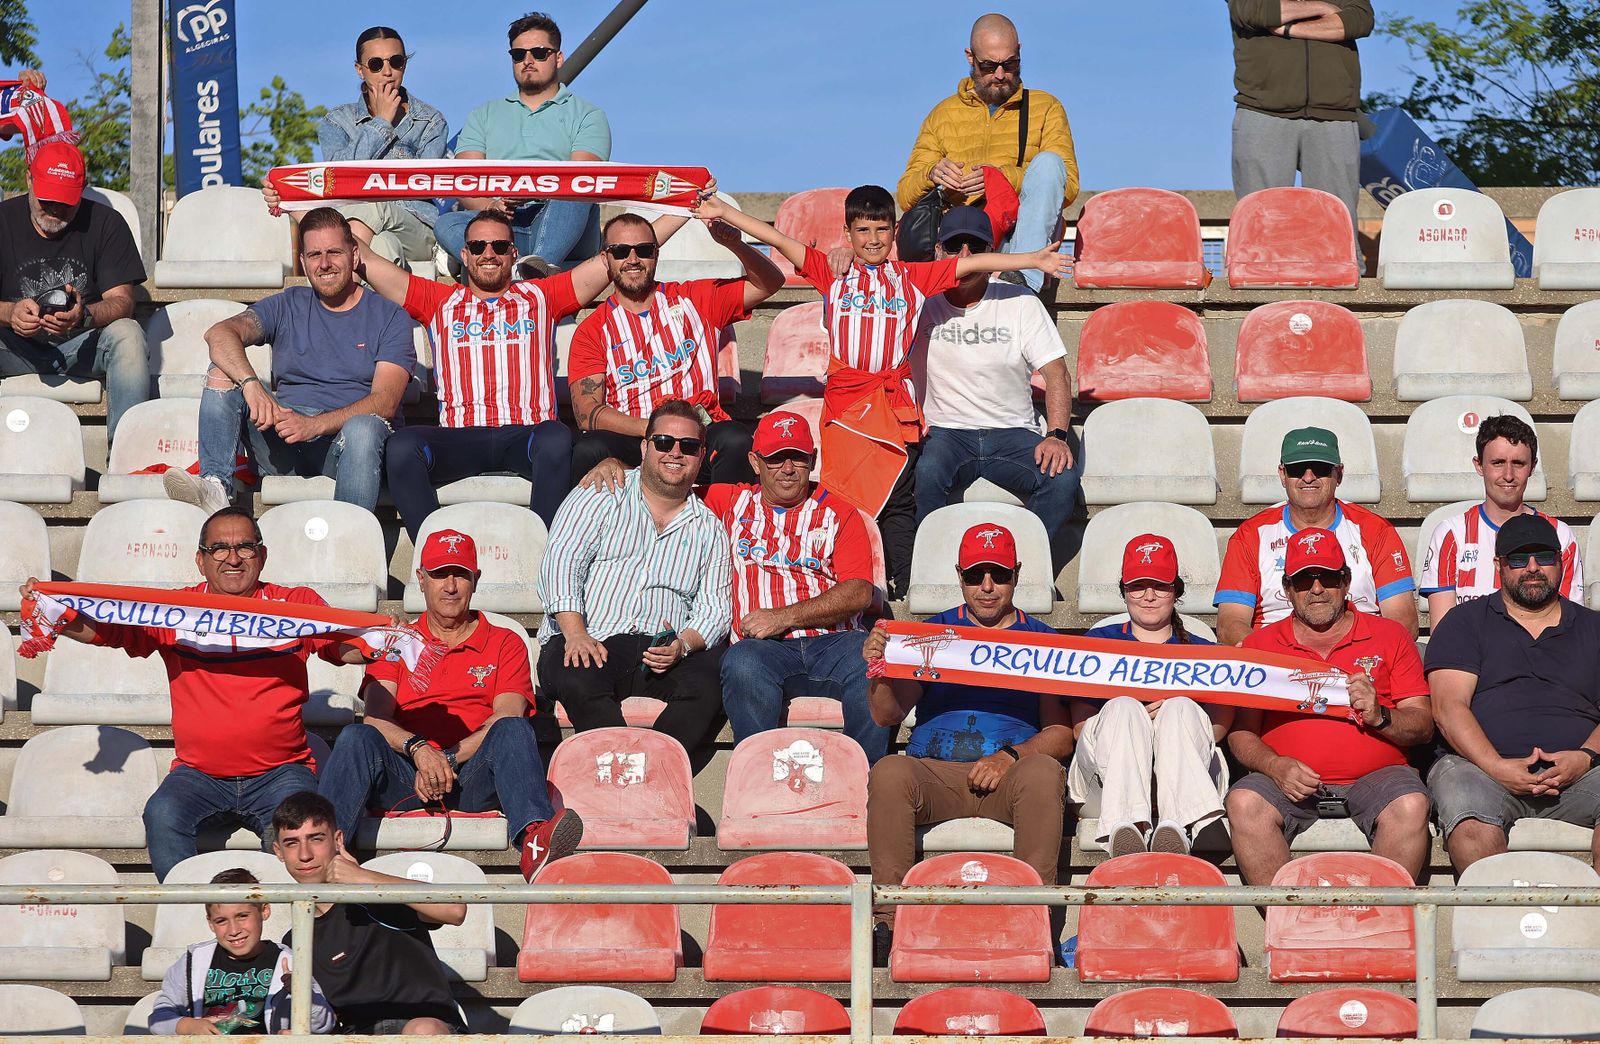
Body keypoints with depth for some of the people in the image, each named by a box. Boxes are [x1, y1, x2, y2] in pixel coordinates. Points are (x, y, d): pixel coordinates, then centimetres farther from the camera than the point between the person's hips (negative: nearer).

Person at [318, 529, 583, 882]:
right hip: (404, 775, 1)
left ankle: (534, 843, -59)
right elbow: (375, 718, 6)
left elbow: (507, 718, 2)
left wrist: (449, 758, -14)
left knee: (513, 731, -31)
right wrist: (418, 748, -17)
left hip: (472, 776, -1)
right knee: (356, 738, -29)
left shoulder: (505, 644, 20)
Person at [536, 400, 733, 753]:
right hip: (590, 642, -2)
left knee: (711, 681, -30)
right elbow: (560, 565, -1)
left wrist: (683, 645, -13)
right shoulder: (602, 498, 12)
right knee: (577, 679, -37)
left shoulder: (709, 529, 20)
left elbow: (714, 610, 12)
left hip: (662, 653, 2)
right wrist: (575, 634, -18)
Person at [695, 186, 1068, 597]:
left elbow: (972, 263, 7)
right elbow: (778, 240, 8)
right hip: (844, 401, 0)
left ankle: (902, 589, 5)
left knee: (897, 501, 2)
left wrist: (1034, 260, 4)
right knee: (844, 497, -1)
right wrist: (723, 212, 5)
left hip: (895, 404, 0)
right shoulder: (832, 273, 10)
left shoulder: (913, 277, 11)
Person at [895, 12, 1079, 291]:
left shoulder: (1045, 108, 18)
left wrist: (1004, 178, -16)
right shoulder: (943, 114, 22)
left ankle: (1022, 280, -37)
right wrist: (931, 175, -11)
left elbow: (1069, 186, 1)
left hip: (1021, 236, 0)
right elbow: (905, 195, 14)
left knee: (1048, 162, -27)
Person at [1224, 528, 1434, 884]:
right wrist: (1275, 766, -14)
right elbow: (1241, 732, 7)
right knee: (1244, 803, -30)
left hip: (1375, 776, 0)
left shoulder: (1390, 636, 15)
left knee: (1411, 805, -32)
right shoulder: (1261, 644, 16)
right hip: (1291, 782, 0)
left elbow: (1423, 726, 9)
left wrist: (1380, 717, -12)